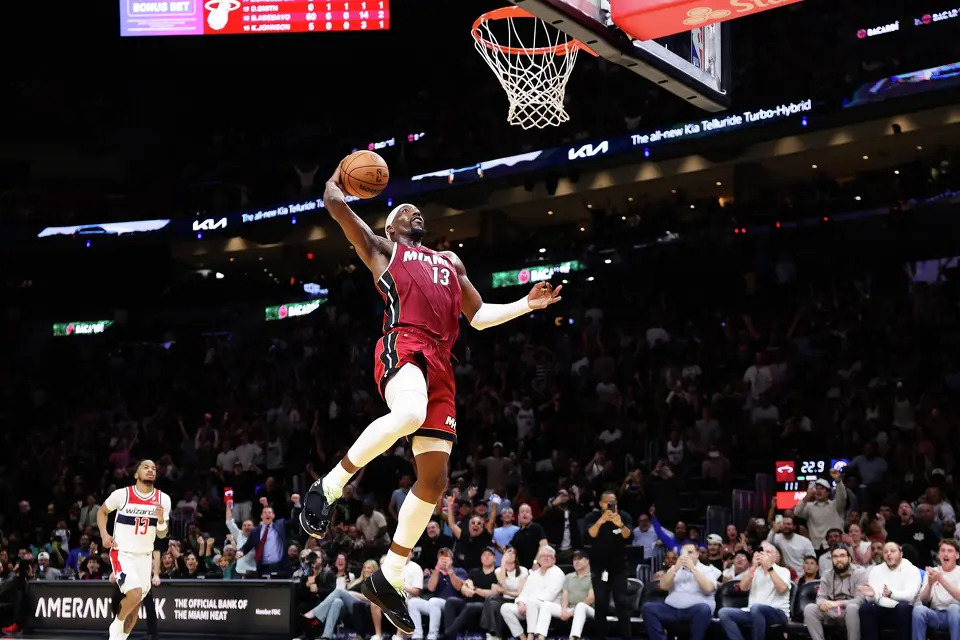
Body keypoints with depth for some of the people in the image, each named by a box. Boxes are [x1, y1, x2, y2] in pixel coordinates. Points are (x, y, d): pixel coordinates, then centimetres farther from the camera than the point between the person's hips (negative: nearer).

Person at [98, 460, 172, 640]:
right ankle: (116, 625, 3)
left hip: (144, 556, 5)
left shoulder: (163, 499, -2)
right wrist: (104, 535, -7)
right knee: (135, 594, -23)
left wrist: (161, 520, -17)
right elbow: (102, 511, 7)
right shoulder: (122, 494, -12)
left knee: (137, 603, 9)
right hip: (122, 553, -5)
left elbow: (161, 535, 5)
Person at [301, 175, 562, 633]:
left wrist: (528, 305, 22)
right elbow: (334, 203, 11)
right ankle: (329, 487, -25)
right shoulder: (382, 248, 19)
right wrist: (341, 174, 31)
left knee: (434, 479, 0)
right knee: (410, 415, -41)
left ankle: (388, 579, 8)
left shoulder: (450, 261, 35)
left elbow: (478, 316, 34)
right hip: (402, 346, -6)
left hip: (439, 363, 6)